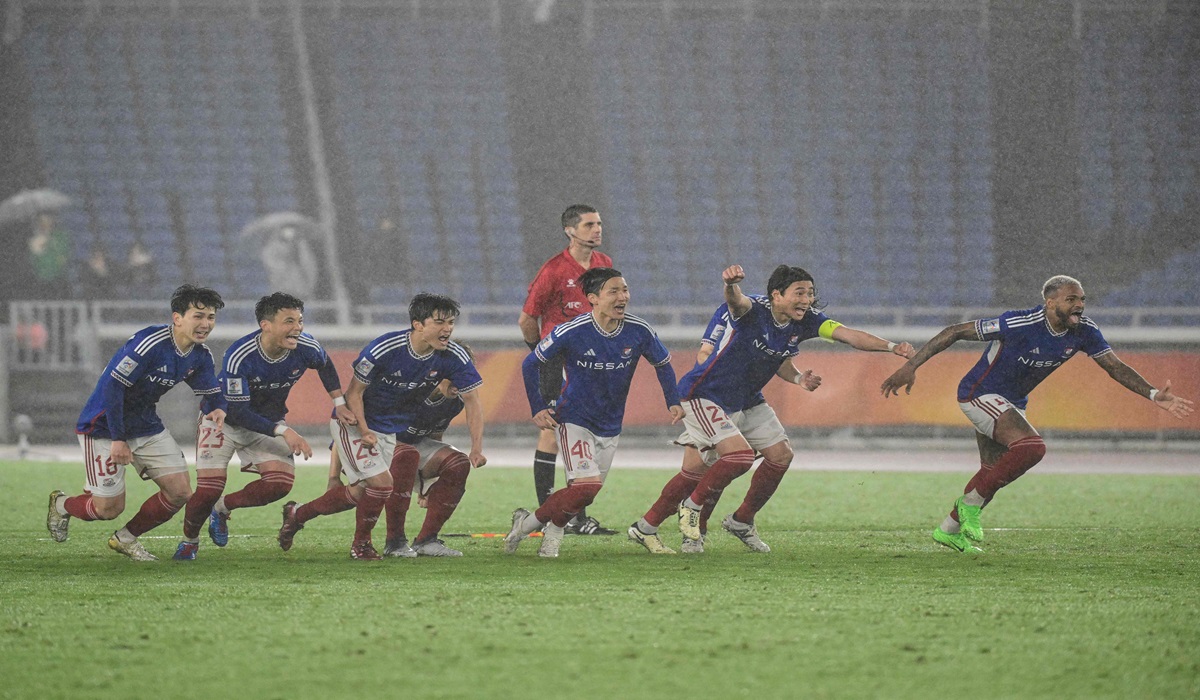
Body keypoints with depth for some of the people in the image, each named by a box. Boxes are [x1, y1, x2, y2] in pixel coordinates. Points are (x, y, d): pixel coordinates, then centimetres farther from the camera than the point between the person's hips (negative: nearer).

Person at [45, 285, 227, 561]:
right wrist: (118, 439, -25)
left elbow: (212, 393, 7)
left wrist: (218, 408, -19)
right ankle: (62, 505, 28)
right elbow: (112, 386, -27)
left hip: (146, 425, 7)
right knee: (109, 508, -6)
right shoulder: (149, 344, -27)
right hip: (104, 426, -7)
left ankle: (126, 538, 19)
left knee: (180, 493, -2)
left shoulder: (200, 356, -3)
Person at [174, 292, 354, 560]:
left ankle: (222, 507, 10)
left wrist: (339, 403, 7)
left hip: (268, 422, 4)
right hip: (224, 420, -4)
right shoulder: (239, 356, -34)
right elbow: (238, 412, -31)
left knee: (281, 483, -16)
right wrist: (283, 431, -37)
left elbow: (326, 365, 7)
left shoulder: (307, 348, -20)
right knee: (209, 488, -13)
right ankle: (189, 541, 18)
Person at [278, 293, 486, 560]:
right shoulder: (383, 349, -30)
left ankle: (297, 514, 32)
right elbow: (354, 392, -19)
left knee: (360, 493, 9)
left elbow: (471, 401, -10)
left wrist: (477, 448, -21)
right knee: (381, 482, -19)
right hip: (354, 421, -6)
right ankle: (361, 544, 5)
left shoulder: (453, 357, -18)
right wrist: (364, 431, -31)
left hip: (392, 431, 6)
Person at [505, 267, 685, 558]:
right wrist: (538, 408, -8)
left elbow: (663, 363, 9)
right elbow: (530, 364, -5)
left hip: (610, 425, 5)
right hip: (574, 420, -5)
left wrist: (673, 402, -1)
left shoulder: (640, 331, -11)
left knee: (583, 492, 4)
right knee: (587, 486, -20)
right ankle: (528, 523, -1)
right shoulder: (571, 332, -19)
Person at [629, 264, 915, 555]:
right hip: (705, 396, -8)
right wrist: (731, 284, -76)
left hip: (747, 400, 8)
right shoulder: (754, 310, -29)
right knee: (740, 455, -22)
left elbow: (849, 335, -14)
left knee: (781, 456, 5)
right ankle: (691, 507, 1)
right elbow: (736, 301, -52)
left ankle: (741, 521, 22)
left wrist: (891, 346, -29)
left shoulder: (805, 321, -9)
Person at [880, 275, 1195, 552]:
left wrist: (1154, 395, -16)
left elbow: (1116, 367, -2)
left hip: (1012, 401, 8)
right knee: (1032, 447, -27)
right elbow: (956, 332, -24)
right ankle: (971, 502, -10)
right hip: (979, 393, -8)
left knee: (993, 474, 16)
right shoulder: (1020, 325, -30)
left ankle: (949, 529, 38)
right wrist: (911, 366, -25)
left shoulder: (1083, 331, -12)